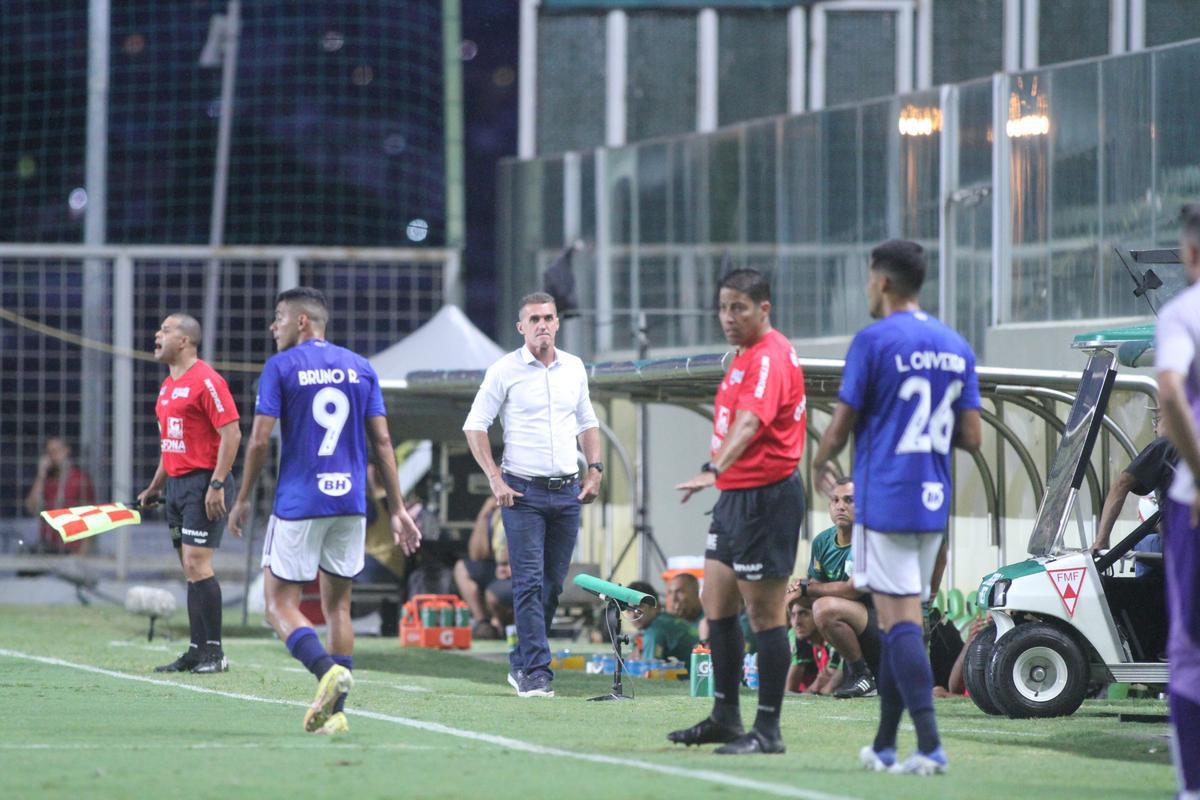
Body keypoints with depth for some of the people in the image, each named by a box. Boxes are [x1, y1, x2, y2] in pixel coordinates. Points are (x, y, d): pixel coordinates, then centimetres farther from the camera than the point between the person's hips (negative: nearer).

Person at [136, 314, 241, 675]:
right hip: (177, 483, 9)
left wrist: (216, 485, -22)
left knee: (197, 564, -13)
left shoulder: (207, 381, -12)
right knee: (190, 570, 8)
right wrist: (154, 487, 24)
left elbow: (231, 433, -17)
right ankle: (197, 651, 10)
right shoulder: (168, 385, 17)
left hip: (203, 483, -9)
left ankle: (214, 652, -9)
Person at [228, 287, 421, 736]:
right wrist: (397, 509, 9)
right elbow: (382, 441, 7)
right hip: (351, 502, 4)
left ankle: (327, 669, -25)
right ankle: (334, 711, 7)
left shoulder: (280, 367, -3)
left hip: (298, 504, -4)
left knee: (280, 603, 1)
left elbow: (260, 440, -7)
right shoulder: (360, 368, 9)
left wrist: (243, 500, 4)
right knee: (337, 605, 13)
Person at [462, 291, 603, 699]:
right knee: (529, 582, -11)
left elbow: (587, 421, 22)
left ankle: (520, 663, 18)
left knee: (553, 584, 6)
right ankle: (536, 673, -13)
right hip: (522, 492, -5)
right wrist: (495, 478, -9)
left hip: (566, 492, 5)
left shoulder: (574, 368, 11)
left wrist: (594, 469, 10)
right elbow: (475, 425, -1)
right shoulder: (504, 371, -3)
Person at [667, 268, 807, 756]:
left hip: (766, 496, -10)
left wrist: (715, 470, -46)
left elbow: (748, 424, -33)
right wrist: (718, 476, 21)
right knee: (716, 604, 13)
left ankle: (767, 730, -1)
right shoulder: (746, 355, 15)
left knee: (764, 614, -6)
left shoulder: (770, 358, -17)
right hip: (735, 495, 10)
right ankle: (725, 717, 22)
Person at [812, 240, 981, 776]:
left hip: (884, 500, -6)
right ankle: (884, 746, 18)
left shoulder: (874, 341, -9)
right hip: (933, 501, 6)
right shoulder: (956, 347, 10)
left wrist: (821, 465, 14)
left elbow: (839, 429, -7)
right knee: (902, 617, 13)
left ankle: (930, 745, -18)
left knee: (900, 619, -8)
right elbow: (970, 437, 8)